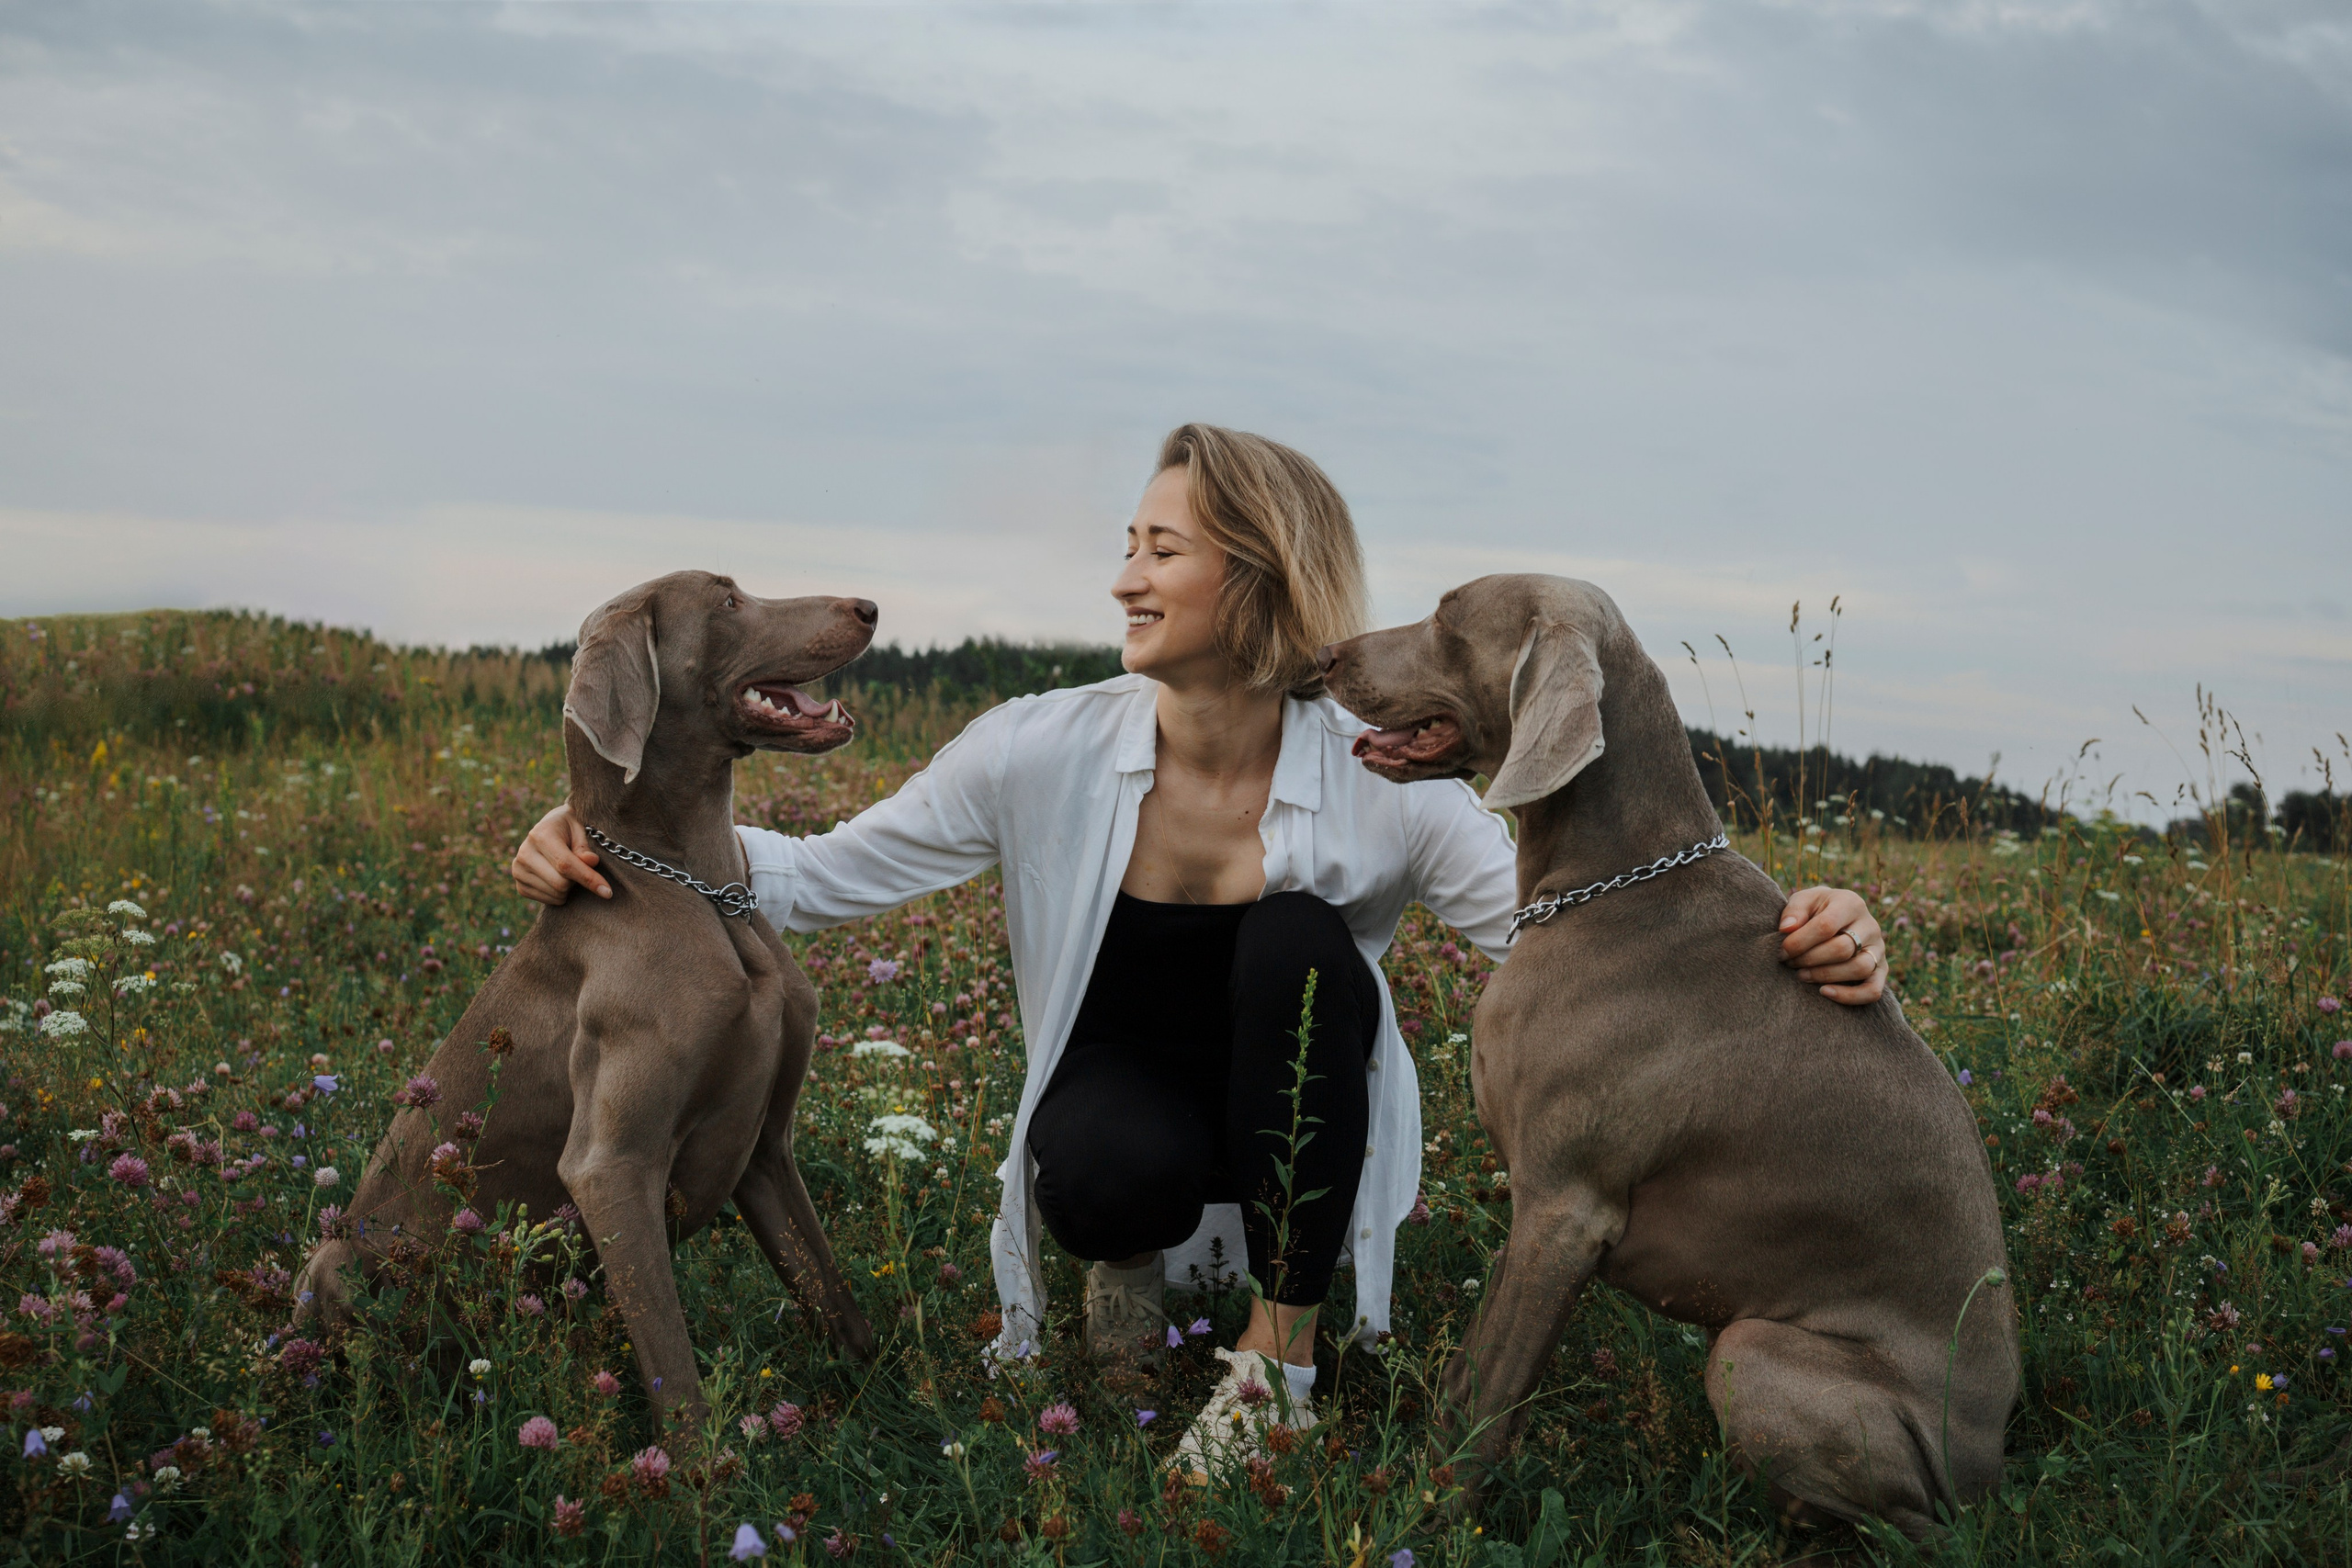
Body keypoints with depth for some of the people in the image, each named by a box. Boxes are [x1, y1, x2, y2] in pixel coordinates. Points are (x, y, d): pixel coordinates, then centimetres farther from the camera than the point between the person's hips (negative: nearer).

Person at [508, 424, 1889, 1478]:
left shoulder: (1384, 787, -17)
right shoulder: (1046, 754, -15)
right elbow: (830, 876, -10)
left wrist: (1792, 944, -38)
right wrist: (615, 849, -23)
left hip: (1305, 1134, 1)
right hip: (1124, 1100, 0)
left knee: (1300, 942, -32)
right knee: (1113, 1172, -38)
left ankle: (1283, 1348, -17)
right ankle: (1137, 1255, 4)